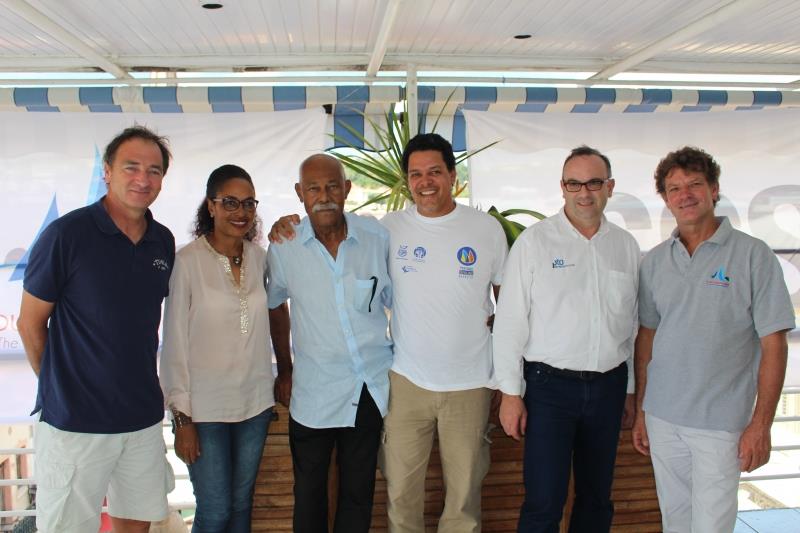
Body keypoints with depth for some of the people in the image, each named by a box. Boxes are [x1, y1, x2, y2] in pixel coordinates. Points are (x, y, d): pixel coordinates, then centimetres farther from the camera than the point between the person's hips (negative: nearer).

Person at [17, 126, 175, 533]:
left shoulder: (163, 241, 4)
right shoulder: (66, 234, -12)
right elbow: (31, 323, -5)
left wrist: (141, 381, 14)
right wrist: (60, 387, 3)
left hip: (143, 417, 5)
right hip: (74, 422, -5)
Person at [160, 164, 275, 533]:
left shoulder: (260, 257, 1)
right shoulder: (188, 261, -12)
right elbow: (175, 343, -10)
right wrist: (181, 417, -9)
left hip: (255, 403, 4)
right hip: (205, 408, -4)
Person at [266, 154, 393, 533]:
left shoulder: (377, 236, -7)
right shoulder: (284, 248, -7)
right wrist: (284, 370, 12)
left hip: (371, 387, 1)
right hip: (313, 391, 0)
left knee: (359, 491, 16)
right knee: (310, 490, 14)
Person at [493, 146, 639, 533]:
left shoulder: (626, 246, 6)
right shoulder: (534, 241, -7)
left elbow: (632, 323, 12)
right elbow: (510, 321, -7)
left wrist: (630, 390, 14)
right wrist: (511, 393, -8)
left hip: (608, 386, 4)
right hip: (550, 385, -4)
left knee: (597, 498, 15)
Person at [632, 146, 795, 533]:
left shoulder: (752, 256, -8)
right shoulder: (654, 261, 4)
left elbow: (773, 345, -8)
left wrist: (761, 425, -11)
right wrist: (640, 411, 9)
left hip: (720, 424, -4)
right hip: (662, 417, 4)